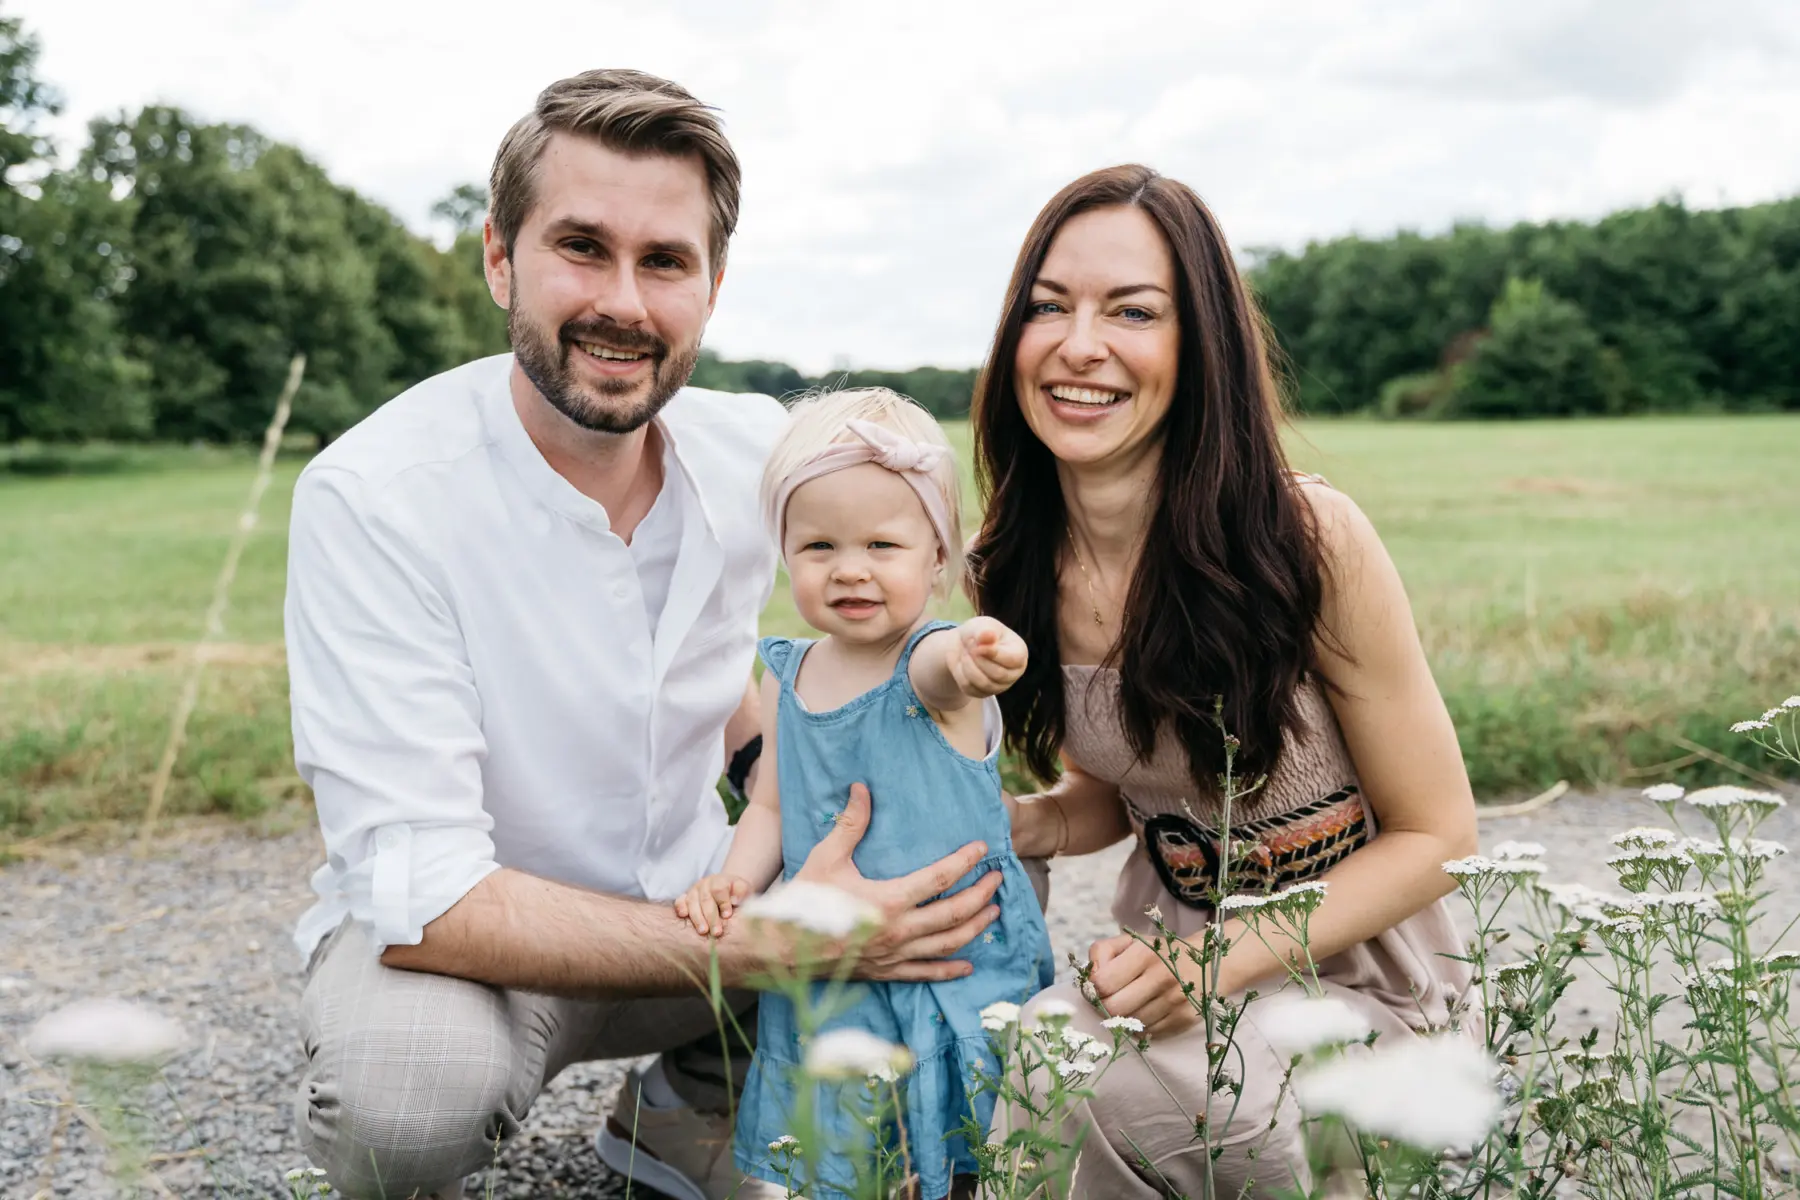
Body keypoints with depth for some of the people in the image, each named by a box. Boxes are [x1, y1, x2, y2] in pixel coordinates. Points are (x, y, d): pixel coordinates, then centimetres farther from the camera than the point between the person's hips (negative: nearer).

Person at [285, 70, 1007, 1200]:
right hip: (438, 936, -5)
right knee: (414, 1087, -37)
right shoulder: (370, 499, -24)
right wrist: (766, 951, -34)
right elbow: (420, 894, -29)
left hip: (691, 899, 5)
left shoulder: (756, 451, -7)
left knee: (957, 922, -14)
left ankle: (689, 1108, 12)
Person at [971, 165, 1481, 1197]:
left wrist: (1225, 962, -24)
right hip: (1165, 953, 4)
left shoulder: (1309, 540, -20)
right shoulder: (1021, 569, -6)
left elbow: (1437, 837, -12)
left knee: (1098, 1071, -29)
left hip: (1359, 978, -3)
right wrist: (1011, 825, -12)